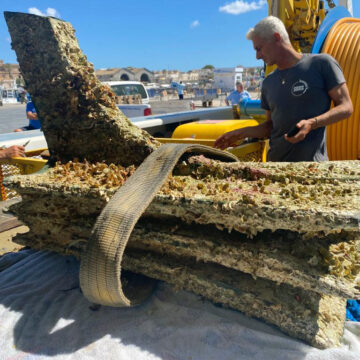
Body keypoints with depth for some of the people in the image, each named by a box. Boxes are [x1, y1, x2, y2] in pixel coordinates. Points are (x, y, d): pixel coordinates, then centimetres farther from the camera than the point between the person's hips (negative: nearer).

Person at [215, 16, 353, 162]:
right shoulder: (268, 83, 12)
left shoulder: (322, 63, -2)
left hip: (312, 162, -4)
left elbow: (346, 107, -4)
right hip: (275, 161, 4)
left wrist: (311, 123, -20)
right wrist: (241, 133, 1)